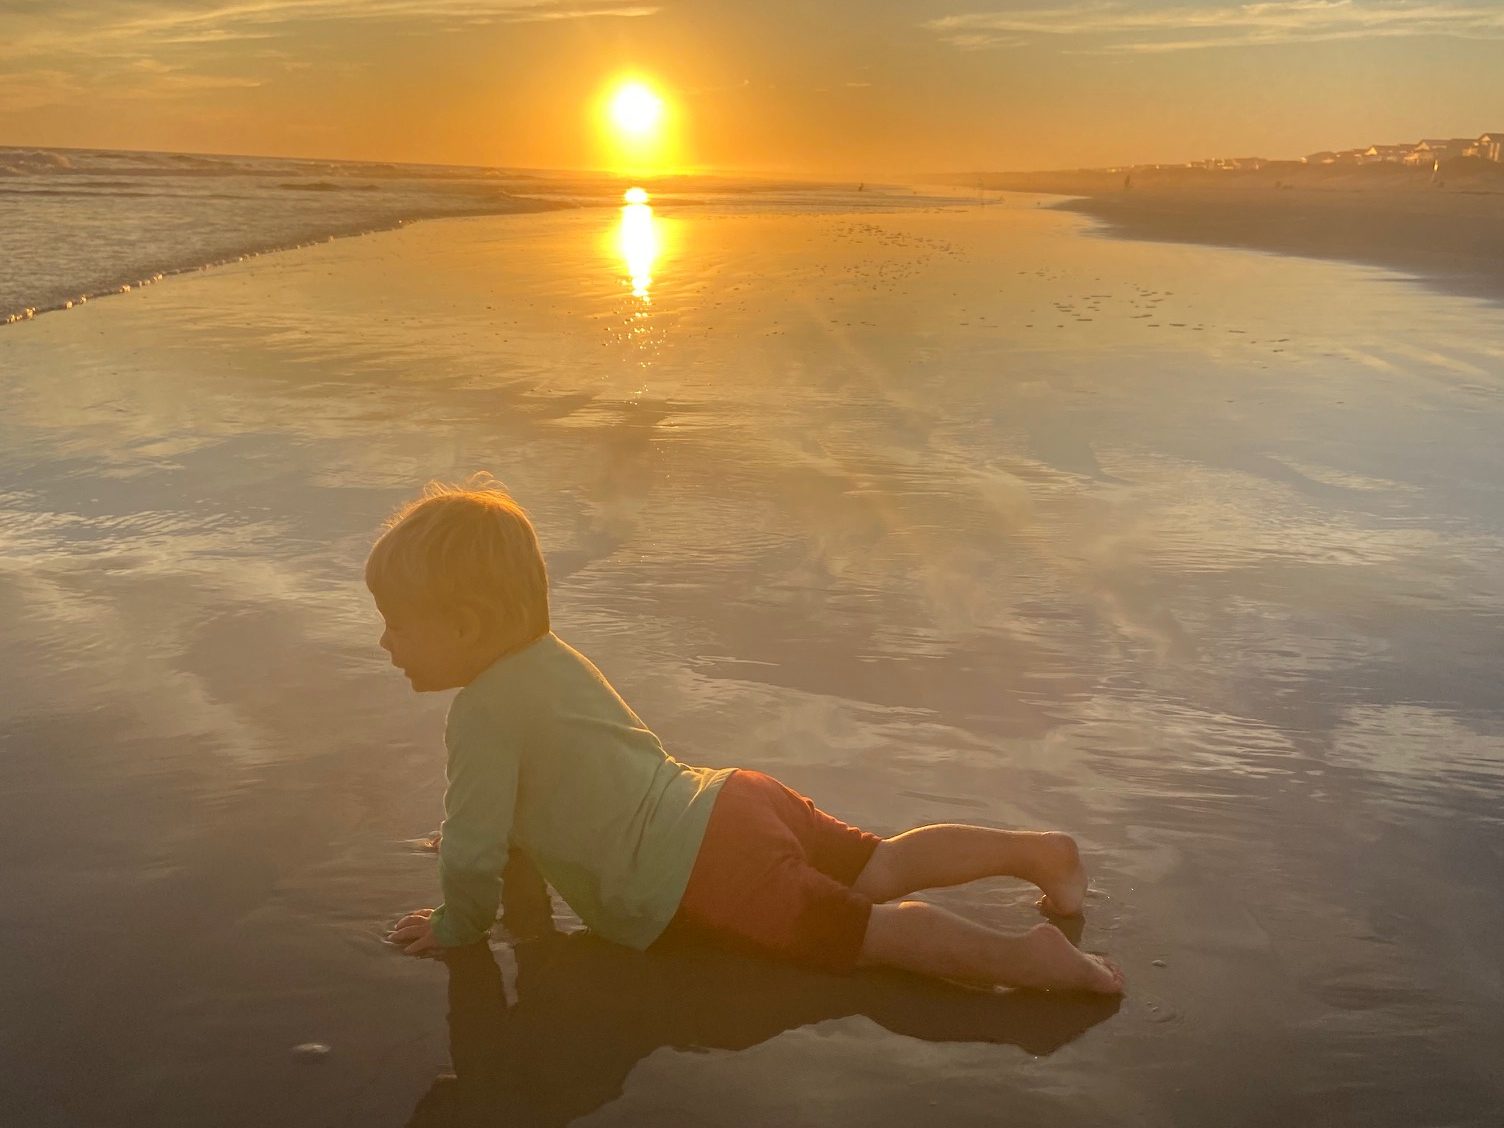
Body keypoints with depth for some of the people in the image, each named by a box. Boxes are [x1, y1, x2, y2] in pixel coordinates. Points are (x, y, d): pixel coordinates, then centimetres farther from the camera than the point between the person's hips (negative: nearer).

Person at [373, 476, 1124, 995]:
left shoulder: (482, 715, -14)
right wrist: (513, 836, 40)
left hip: (706, 875, -9)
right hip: (728, 802, 9)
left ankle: (1025, 957, -13)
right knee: (881, 869, 17)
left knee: (875, 930, -7)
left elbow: (473, 857, -14)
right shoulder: (548, 655, 15)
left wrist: (455, 930, 5)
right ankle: (1036, 850, 17)